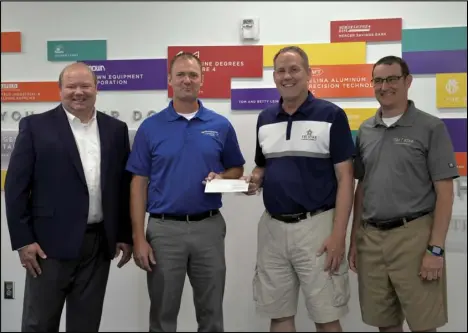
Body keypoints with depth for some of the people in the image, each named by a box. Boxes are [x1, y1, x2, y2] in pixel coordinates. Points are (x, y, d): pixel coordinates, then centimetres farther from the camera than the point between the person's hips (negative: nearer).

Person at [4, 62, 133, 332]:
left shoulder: (116, 129, 8)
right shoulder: (36, 126, -2)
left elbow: (125, 186, 9)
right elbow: (16, 186, -4)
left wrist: (126, 235, 8)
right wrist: (23, 240, -9)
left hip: (99, 243, 3)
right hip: (50, 242, -2)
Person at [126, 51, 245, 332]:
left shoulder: (221, 125, 2)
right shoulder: (150, 127, 0)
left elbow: (237, 170, 13)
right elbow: (139, 184, -1)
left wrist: (222, 178, -11)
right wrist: (139, 237, -6)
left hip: (209, 227, 1)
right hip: (164, 228, -1)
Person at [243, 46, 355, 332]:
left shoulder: (331, 115, -6)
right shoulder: (265, 119, 9)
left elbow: (345, 178, -9)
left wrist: (338, 235, -15)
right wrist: (255, 180, -5)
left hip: (317, 225, -4)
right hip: (272, 227, 5)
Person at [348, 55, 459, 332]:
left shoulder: (431, 128, -4)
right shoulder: (365, 131, 10)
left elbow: (445, 193, -7)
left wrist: (436, 248, -13)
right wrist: (355, 239, 11)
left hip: (413, 236, -4)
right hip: (371, 238, 5)